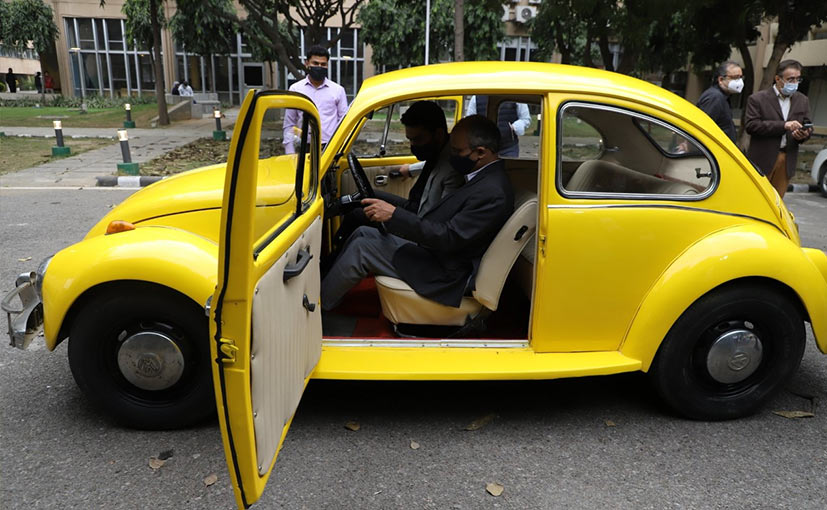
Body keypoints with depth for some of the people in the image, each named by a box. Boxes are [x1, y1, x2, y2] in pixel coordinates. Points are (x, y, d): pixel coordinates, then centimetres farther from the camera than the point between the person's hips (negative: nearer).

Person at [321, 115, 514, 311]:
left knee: (360, 249, -10)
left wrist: (394, 214, -27)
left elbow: (450, 238, -28)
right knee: (362, 233, 11)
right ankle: (327, 289, 22)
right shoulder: (481, 177, 6)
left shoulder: (492, 193, -25)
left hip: (447, 274, -10)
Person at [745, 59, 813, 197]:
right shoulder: (757, 99, -4)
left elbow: (808, 126, 17)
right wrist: (783, 126, -22)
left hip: (787, 161, 5)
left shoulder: (803, 101, 13)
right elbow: (751, 125, -14)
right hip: (763, 159, -5)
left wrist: (804, 134, -8)